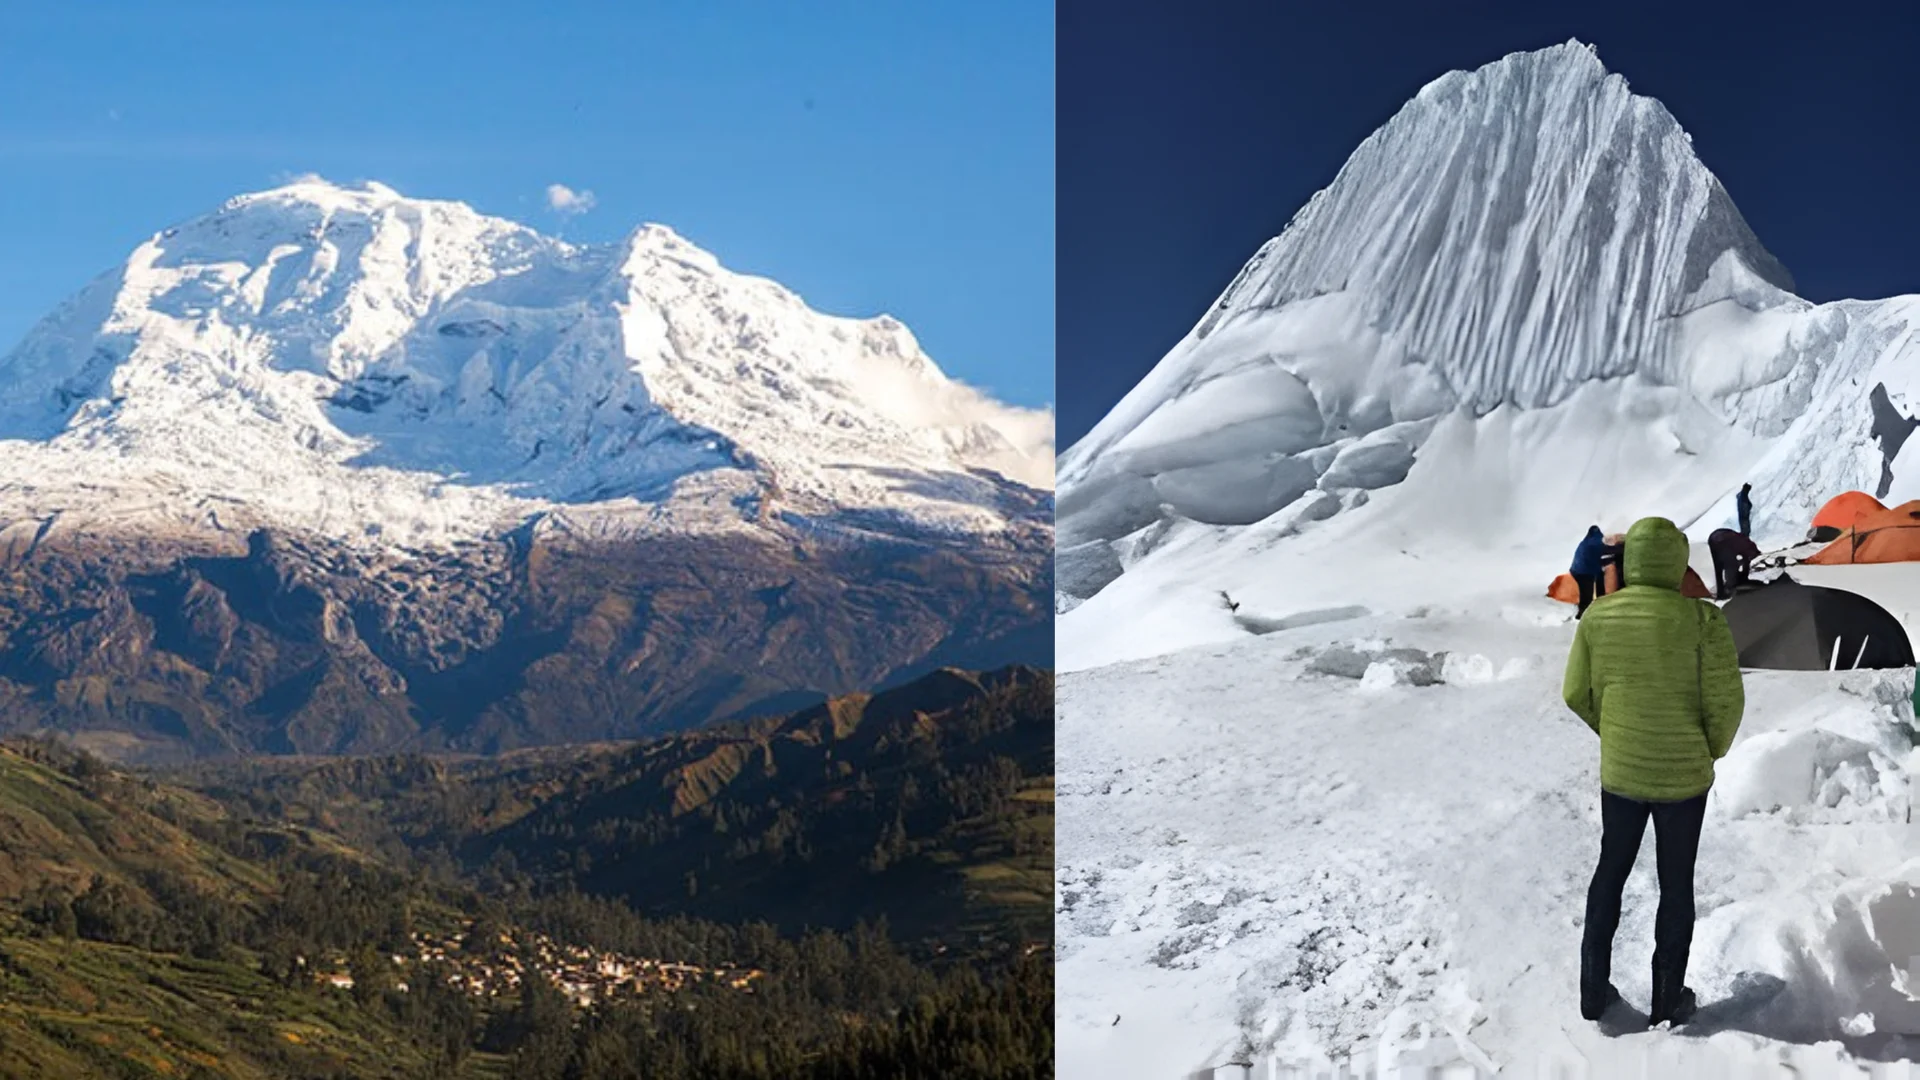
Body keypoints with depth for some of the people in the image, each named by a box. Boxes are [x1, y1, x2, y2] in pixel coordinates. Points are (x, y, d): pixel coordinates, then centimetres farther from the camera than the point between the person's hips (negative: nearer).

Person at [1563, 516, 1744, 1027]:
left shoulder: (1598, 618, -7)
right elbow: (1726, 701, -16)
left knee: (1611, 871, 20)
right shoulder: (1702, 619, -19)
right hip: (1684, 776, -3)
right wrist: (1712, 750, 5)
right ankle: (1667, 1000, 23)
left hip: (1619, 773, 3)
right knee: (1676, 884, 13)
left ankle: (1594, 990, 26)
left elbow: (1576, 694, 2)